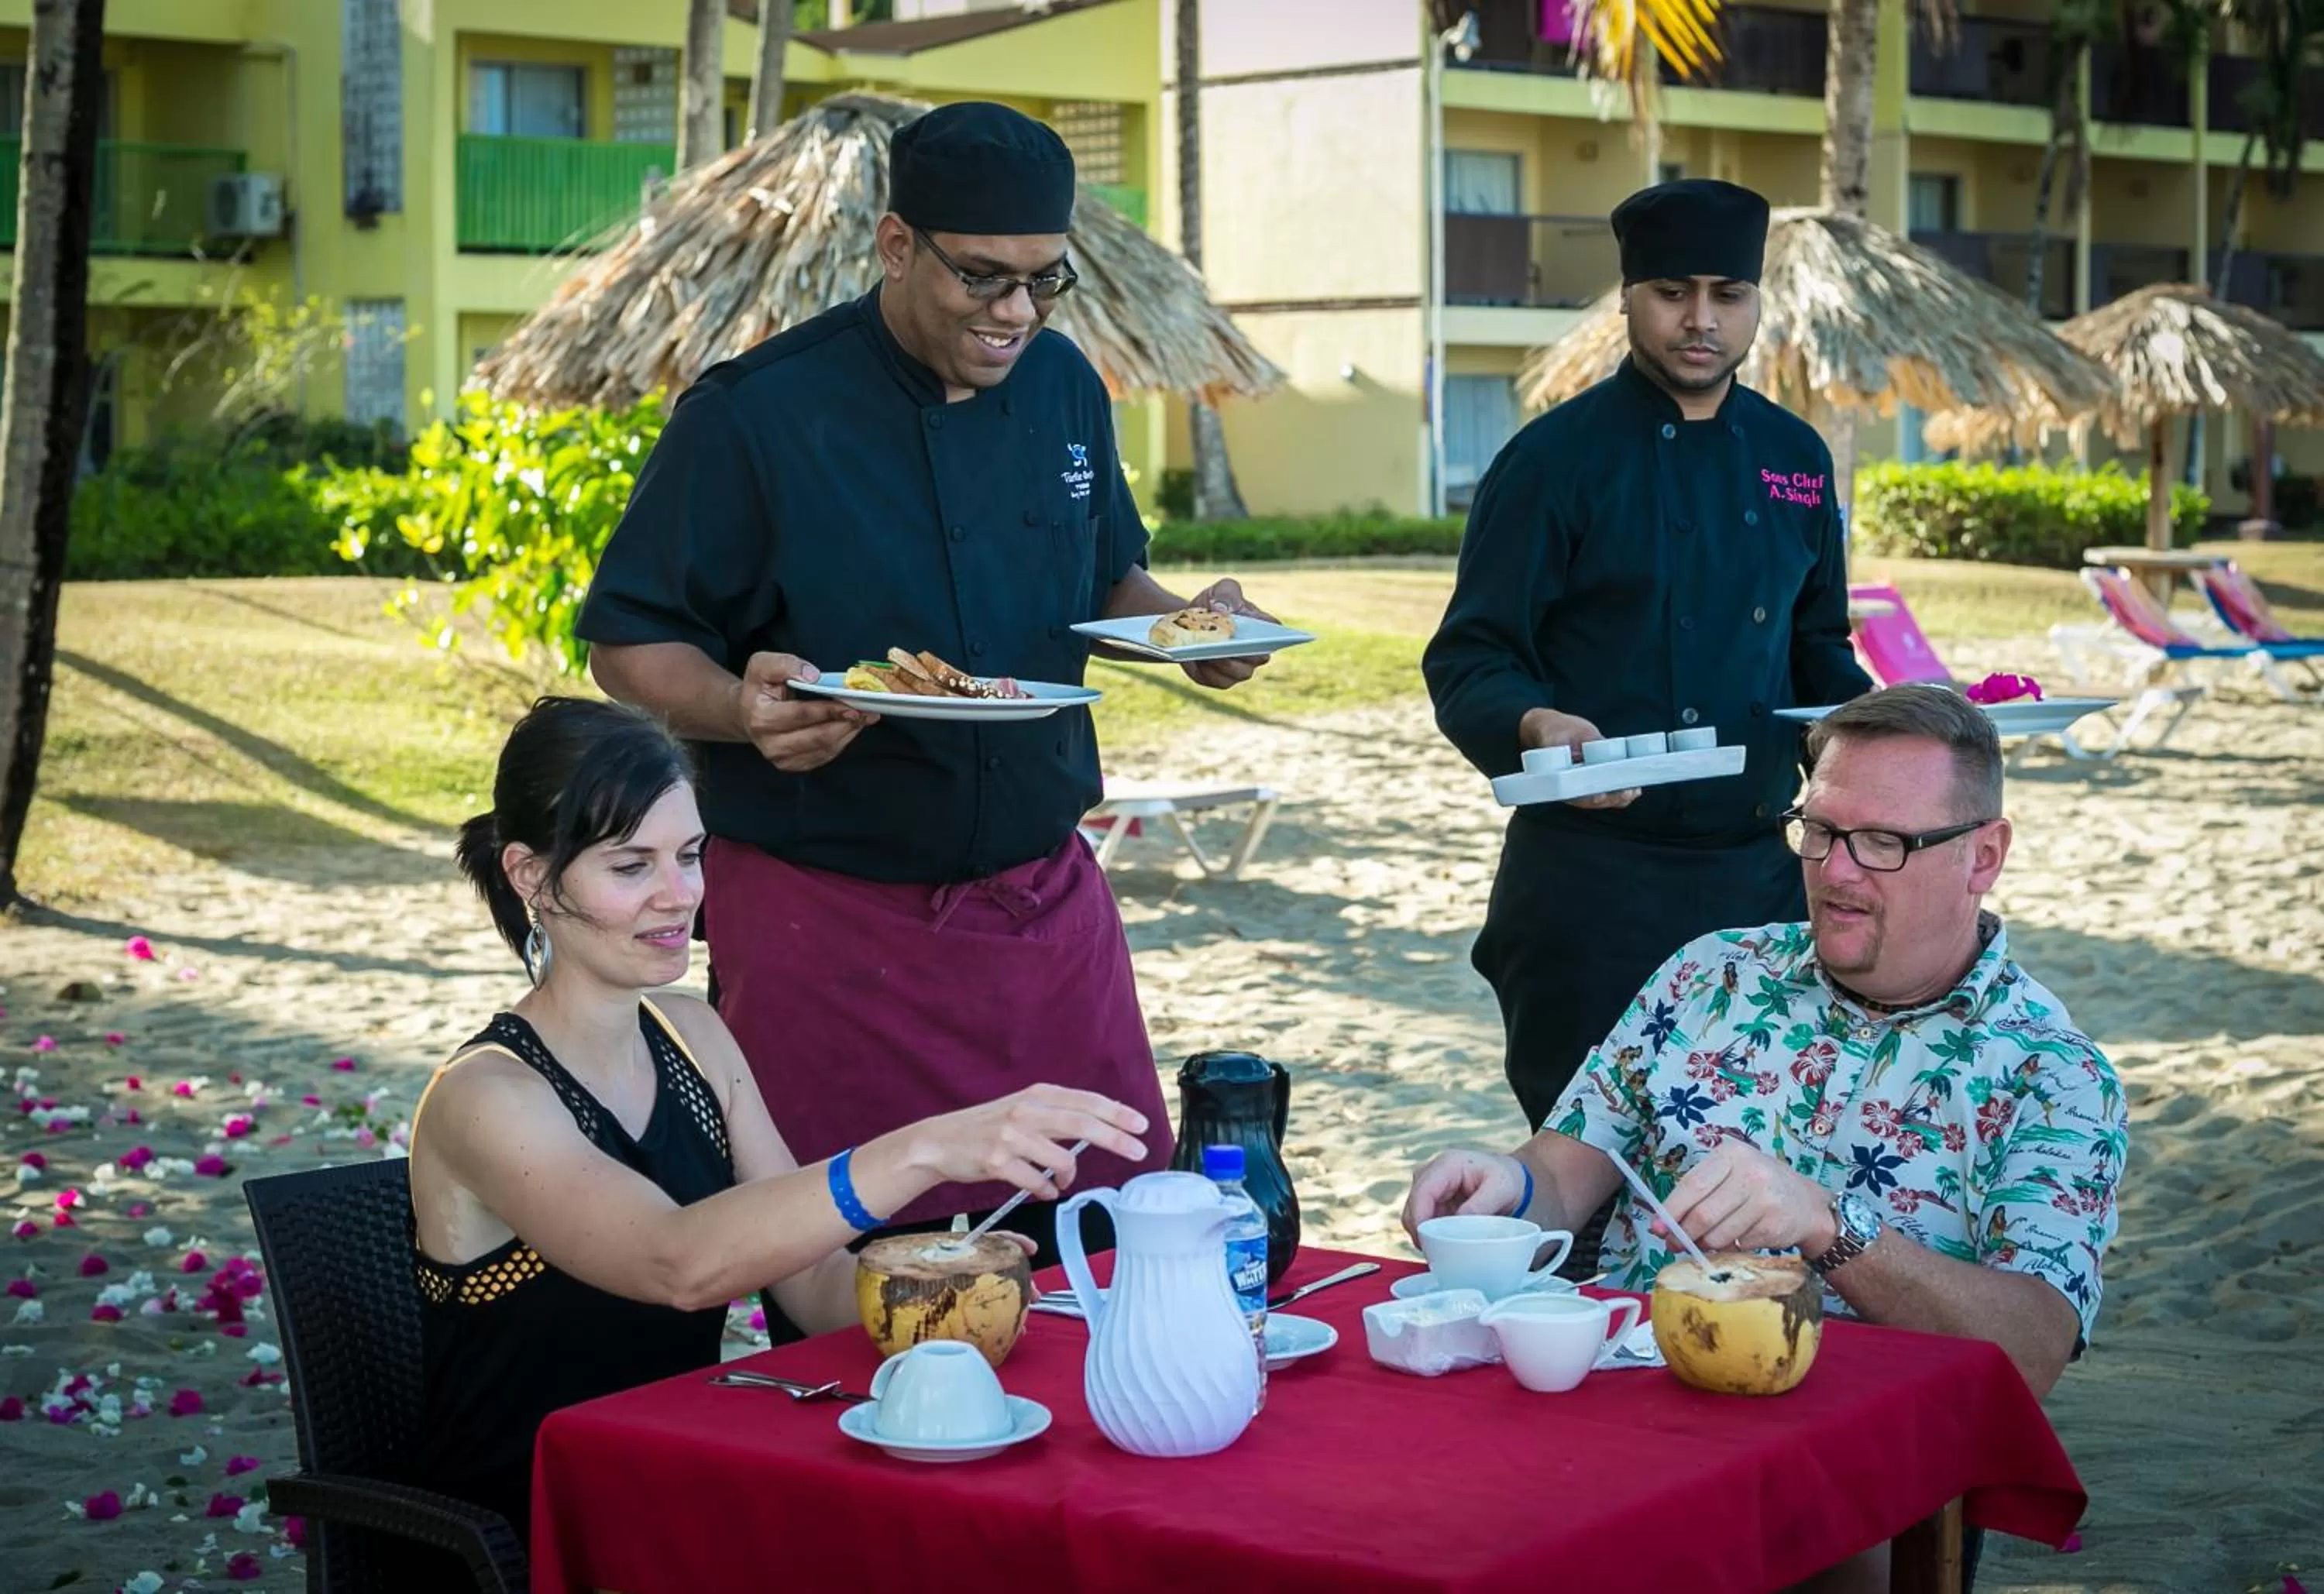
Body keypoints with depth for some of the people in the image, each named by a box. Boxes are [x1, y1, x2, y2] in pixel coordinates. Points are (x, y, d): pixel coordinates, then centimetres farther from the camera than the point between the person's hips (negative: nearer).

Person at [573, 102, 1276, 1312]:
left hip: (1045, 903, 5)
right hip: (825, 922, -5)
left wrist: (1185, 623, -3)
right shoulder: (757, 414, -11)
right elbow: (628, 645, -8)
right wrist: (742, 706, -28)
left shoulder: (1063, 389, 6)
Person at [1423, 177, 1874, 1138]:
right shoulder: (1558, 457, -5)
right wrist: (1537, 727, -28)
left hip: (1757, 874, 5)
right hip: (1592, 880, -5)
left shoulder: (1793, 459, 11)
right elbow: (1467, 663, -7)